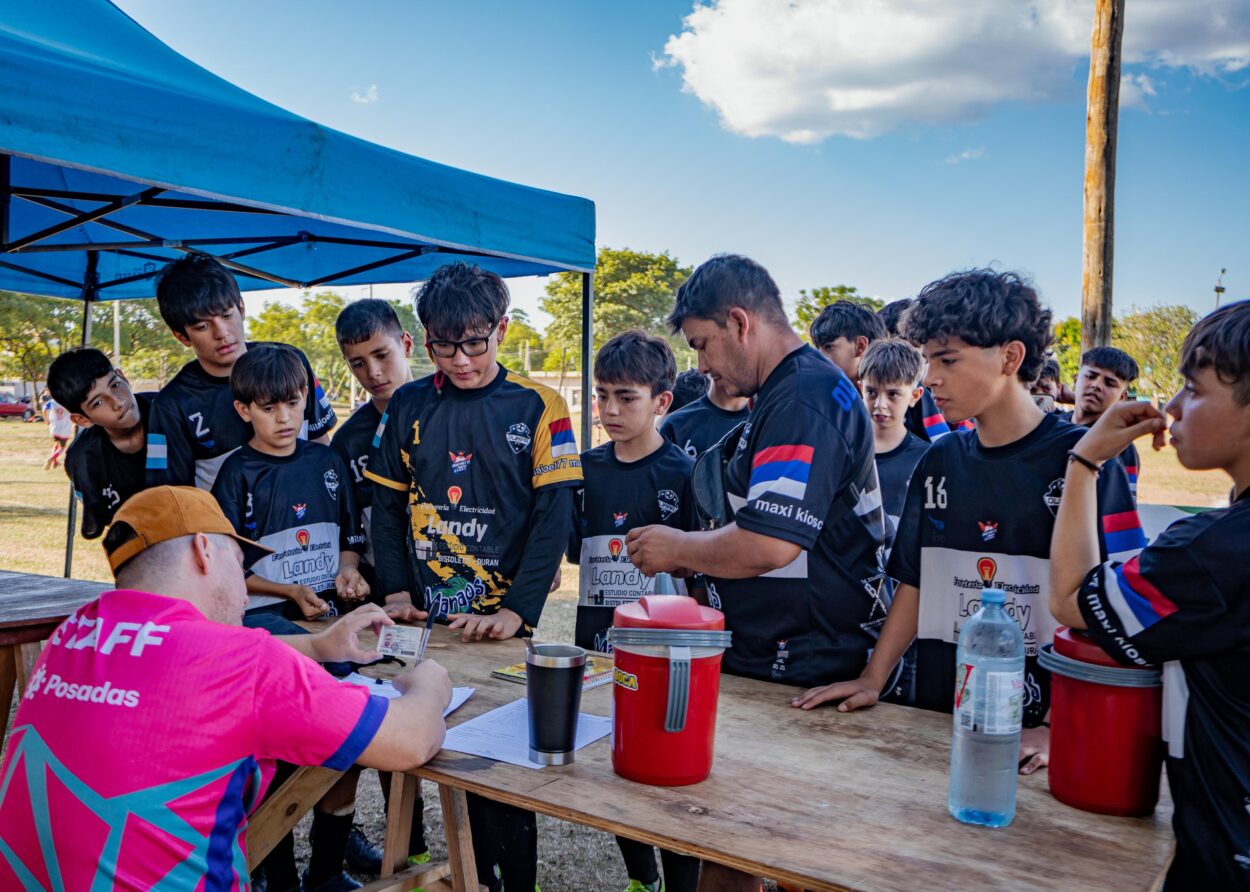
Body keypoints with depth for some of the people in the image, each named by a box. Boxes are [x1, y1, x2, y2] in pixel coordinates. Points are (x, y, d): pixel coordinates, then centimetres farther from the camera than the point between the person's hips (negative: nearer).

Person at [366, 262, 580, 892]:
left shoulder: (538, 407, -5)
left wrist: (517, 611, -17)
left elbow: (553, 516, -9)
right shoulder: (408, 405, 5)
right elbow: (387, 505, 9)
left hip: (503, 623, -3)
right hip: (427, 622, 3)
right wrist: (396, 591, -2)